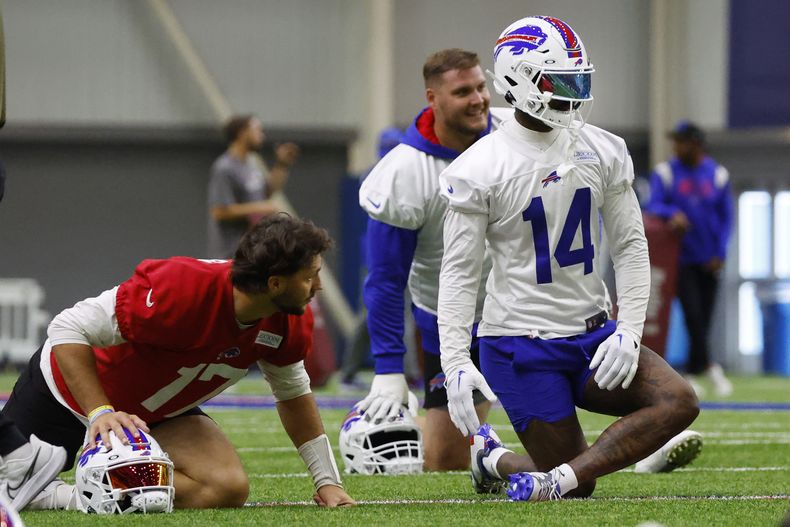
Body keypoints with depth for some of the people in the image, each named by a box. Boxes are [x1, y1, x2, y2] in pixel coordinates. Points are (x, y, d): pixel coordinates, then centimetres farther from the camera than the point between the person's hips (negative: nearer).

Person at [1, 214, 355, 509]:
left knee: (229, 489, -21)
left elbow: (293, 394, 3)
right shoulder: (183, 288, -39)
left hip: (162, 411, 5)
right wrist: (100, 413, -42)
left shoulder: (290, 323, -18)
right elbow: (68, 330, -34)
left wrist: (328, 481, 0)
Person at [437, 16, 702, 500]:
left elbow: (631, 246, 6)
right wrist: (456, 363, -18)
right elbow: (459, 272, -9)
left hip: (591, 333, 5)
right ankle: (492, 456, 24)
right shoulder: (480, 169, -10)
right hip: (521, 342, -5)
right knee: (579, 484, -6)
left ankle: (556, 480, -19)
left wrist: (628, 330, -7)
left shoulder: (603, 152, 4)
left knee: (678, 402, -19)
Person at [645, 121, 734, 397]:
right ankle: (708, 366, -13)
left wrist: (720, 253, -3)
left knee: (704, 319, 4)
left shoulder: (718, 175, 5)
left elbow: (726, 217, 7)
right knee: (693, 312, -15)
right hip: (681, 257, -2)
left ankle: (693, 374, 13)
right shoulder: (665, 172, 0)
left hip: (709, 259, 2)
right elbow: (653, 205, -7)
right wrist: (672, 213, -30)